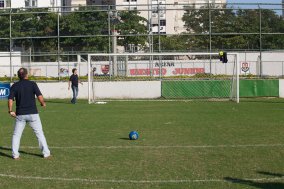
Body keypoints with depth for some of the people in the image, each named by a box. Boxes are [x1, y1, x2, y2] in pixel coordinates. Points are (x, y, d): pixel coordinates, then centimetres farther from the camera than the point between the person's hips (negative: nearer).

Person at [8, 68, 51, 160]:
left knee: (16, 134, 12)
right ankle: (46, 153, 7)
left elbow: (10, 99, -6)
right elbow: (40, 96, -13)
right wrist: (43, 103, 5)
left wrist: (10, 111, 2)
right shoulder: (32, 84, -3)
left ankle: (15, 154, 8)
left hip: (20, 114, 1)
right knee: (39, 133, 7)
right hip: (33, 113, -1)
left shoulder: (15, 86, 3)